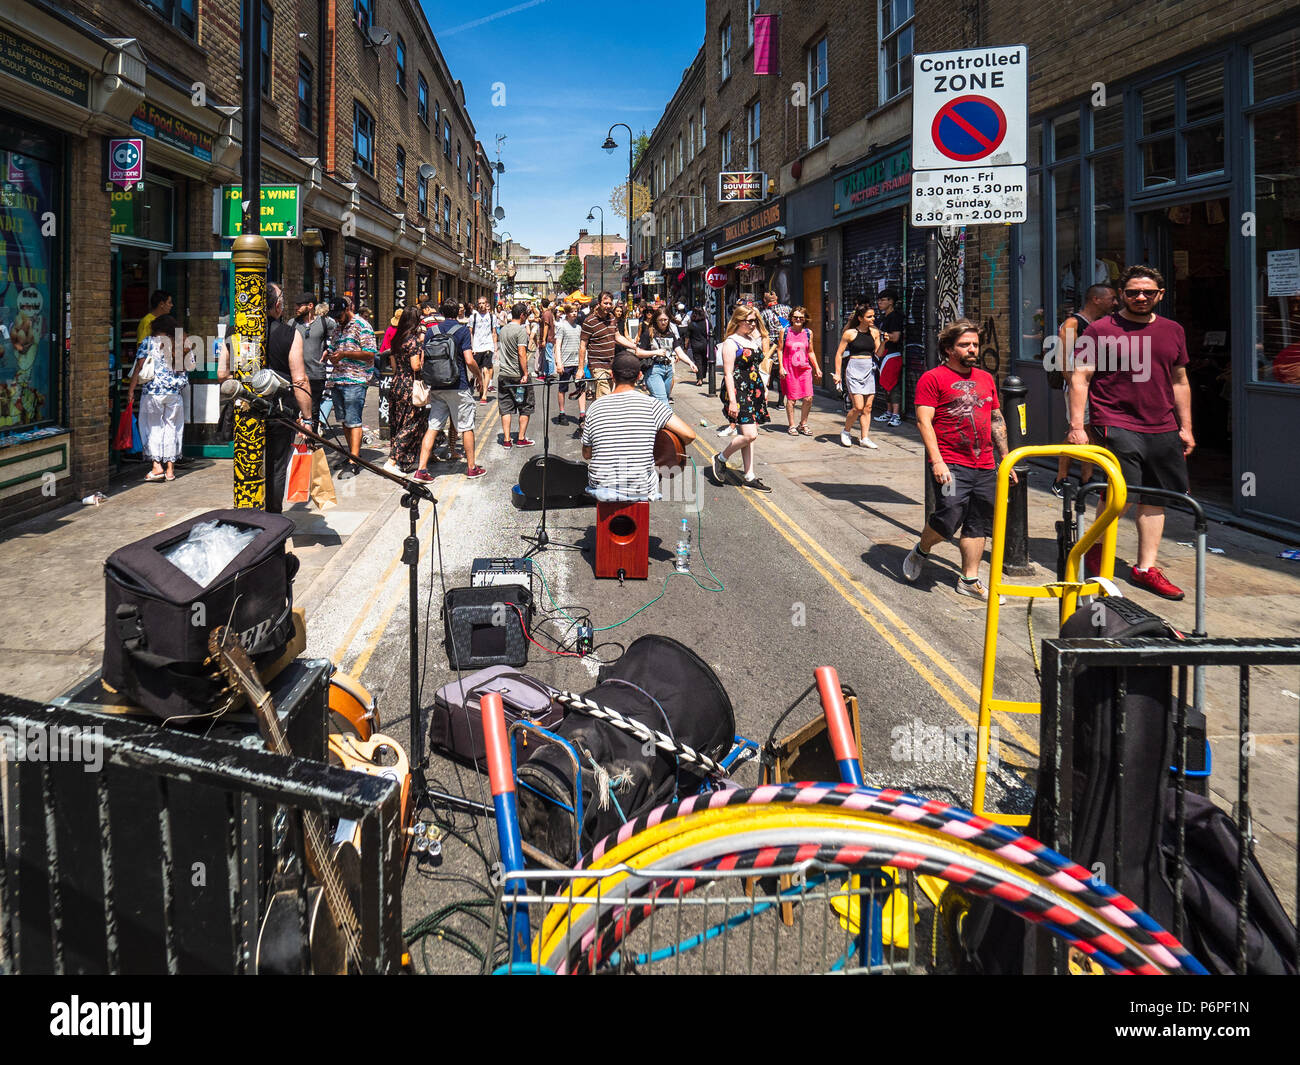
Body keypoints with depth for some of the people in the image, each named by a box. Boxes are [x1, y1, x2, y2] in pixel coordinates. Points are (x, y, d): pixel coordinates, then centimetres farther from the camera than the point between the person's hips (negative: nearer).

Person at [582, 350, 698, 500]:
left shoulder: (595, 407, -4)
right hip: (640, 492, -1)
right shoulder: (651, 404, -11)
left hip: (601, 490, 2)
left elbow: (586, 454, 6)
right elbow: (689, 435, -14)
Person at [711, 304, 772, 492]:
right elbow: (728, 373, -15)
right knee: (749, 434, -16)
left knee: (748, 434, 8)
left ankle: (749, 477, 11)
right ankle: (721, 458, 6)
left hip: (754, 391, 8)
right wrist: (732, 400, -21)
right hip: (738, 391, -8)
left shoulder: (752, 339, 16)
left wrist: (763, 389, 22)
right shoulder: (731, 342, -9)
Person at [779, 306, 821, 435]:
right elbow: (780, 350, 3)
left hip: (805, 369, 2)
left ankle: (803, 424, 12)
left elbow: (811, 352, 16)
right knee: (791, 399, 0)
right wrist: (781, 367, -6)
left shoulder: (808, 333, 8)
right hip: (789, 370, -2)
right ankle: (792, 426, 13)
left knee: (808, 398, -5)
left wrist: (817, 368, 12)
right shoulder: (785, 331, 1)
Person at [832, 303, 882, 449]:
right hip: (854, 370, -5)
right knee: (858, 407, -11)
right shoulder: (850, 333, -5)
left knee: (868, 407, 3)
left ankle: (864, 438, 8)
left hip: (869, 370, 5)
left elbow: (878, 353, 9)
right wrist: (837, 374, -2)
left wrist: (883, 341, -9)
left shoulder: (874, 332, 7)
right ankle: (845, 431, 12)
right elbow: (839, 353, 1)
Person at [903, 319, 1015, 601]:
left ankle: (969, 580, 16)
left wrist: (1005, 458, 19)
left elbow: (997, 420, 24)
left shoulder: (986, 379, 19)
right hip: (950, 465, -6)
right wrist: (936, 461, -17)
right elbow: (924, 421, -9)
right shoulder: (932, 378, -2)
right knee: (949, 517, -15)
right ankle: (921, 551, 15)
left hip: (985, 466, 6)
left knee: (979, 524, 7)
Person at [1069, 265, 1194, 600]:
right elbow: (1080, 377, -4)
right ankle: (1096, 552, 12)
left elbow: (1179, 381, 21)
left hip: (1162, 431, 6)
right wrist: (1076, 425, -10)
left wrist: (1185, 428, 18)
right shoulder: (1101, 330, -3)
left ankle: (1145, 568, 19)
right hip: (1117, 427, -6)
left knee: (1155, 498, 9)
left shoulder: (1173, 331, 13)